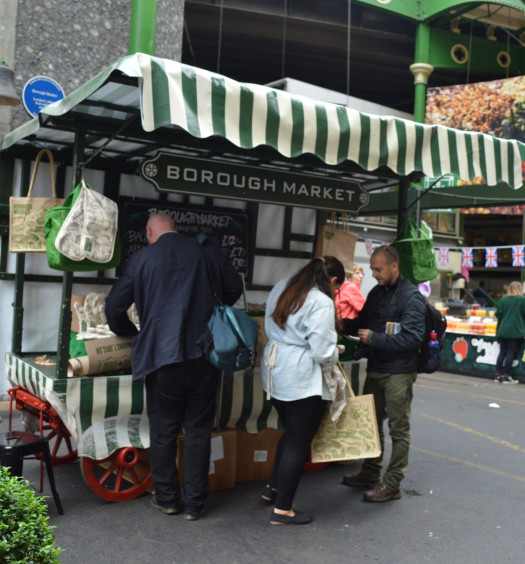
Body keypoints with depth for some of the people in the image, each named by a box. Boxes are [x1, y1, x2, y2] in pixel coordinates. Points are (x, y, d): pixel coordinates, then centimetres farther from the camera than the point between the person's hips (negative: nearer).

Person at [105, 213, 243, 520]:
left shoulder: (142, 258, -1)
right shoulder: (207, 252, 2)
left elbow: (114, 305, 2)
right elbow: (235, 289, 13)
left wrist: (131, 332, 21)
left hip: (163, 355, -1)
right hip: (204, 354, 2)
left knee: (163, 432, 13)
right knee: (199, 431, 11)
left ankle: (167, 498, 23)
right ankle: (195, 503, 19)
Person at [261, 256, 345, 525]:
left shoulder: (282, 288, 8)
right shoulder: (322, 303, -17)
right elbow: (323, 352, -17)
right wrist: (335, 354, 3)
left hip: (274, 371, 9)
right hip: (302, 379, -8)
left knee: (291, 434, 24)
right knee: (298, 443, 3)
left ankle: (273, 488, 34)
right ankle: (282, 509, 11)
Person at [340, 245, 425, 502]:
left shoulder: (411, 297, -14)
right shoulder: (376, 293, 9)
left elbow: (412, 337, -22)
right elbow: (362, 324, 18)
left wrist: (373, 338, -22)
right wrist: (343, 324, -3)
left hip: (398, 373, -8)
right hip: (375, 369, 8)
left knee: (399, 429, 3)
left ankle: (392, 485, 11)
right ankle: (370, 474, 32)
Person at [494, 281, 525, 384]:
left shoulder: (503, 299, 4)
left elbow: (498, 314, 3)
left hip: (502, 331, 5)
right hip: (516, 332, -5)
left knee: (502, 352, 12)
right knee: (511, 353, -1)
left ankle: (498, 375, 12)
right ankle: (506, 376, -1)